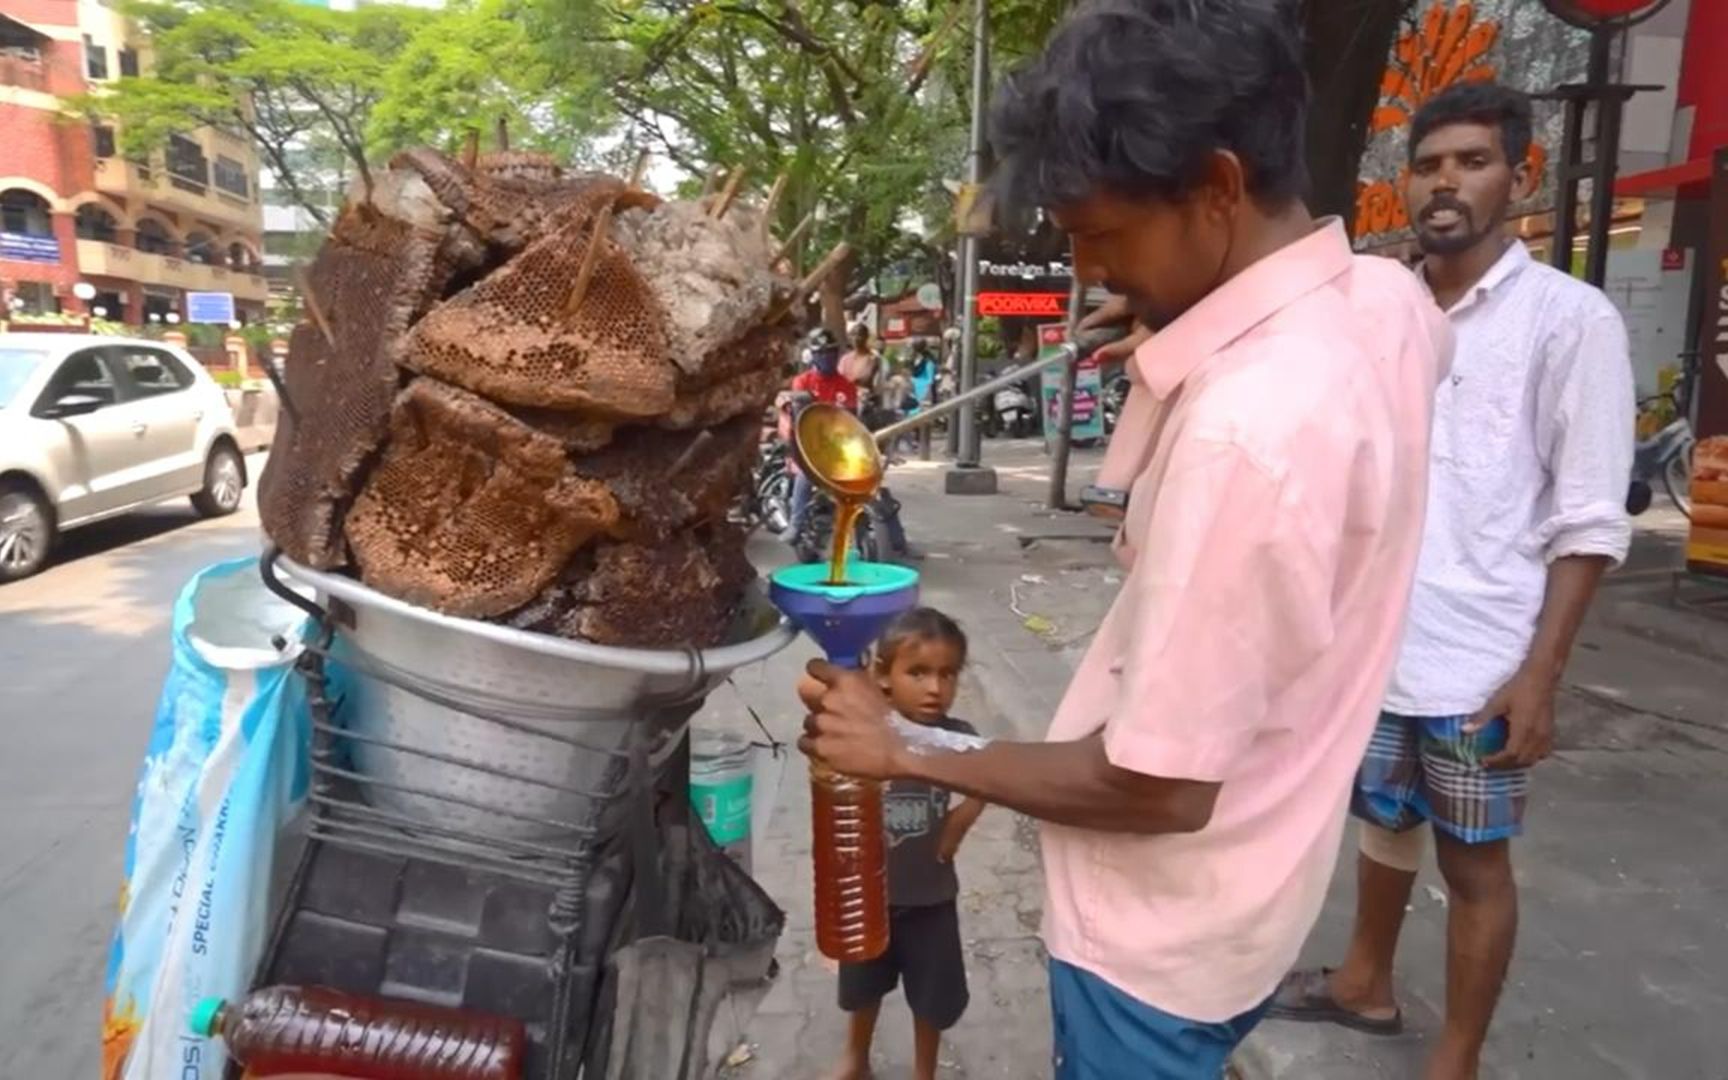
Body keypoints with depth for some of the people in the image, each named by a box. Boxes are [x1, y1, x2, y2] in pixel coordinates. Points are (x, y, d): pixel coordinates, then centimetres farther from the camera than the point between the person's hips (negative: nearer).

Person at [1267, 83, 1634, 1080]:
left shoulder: (1570, 319, -8)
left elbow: (1590, 522, -10)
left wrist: (1541, 673, -14)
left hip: (1479, 659, -5)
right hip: (1376, 641, 5)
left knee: (1475, 862, 9)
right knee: (1385, 822, 21)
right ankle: (1368, 983, 42)